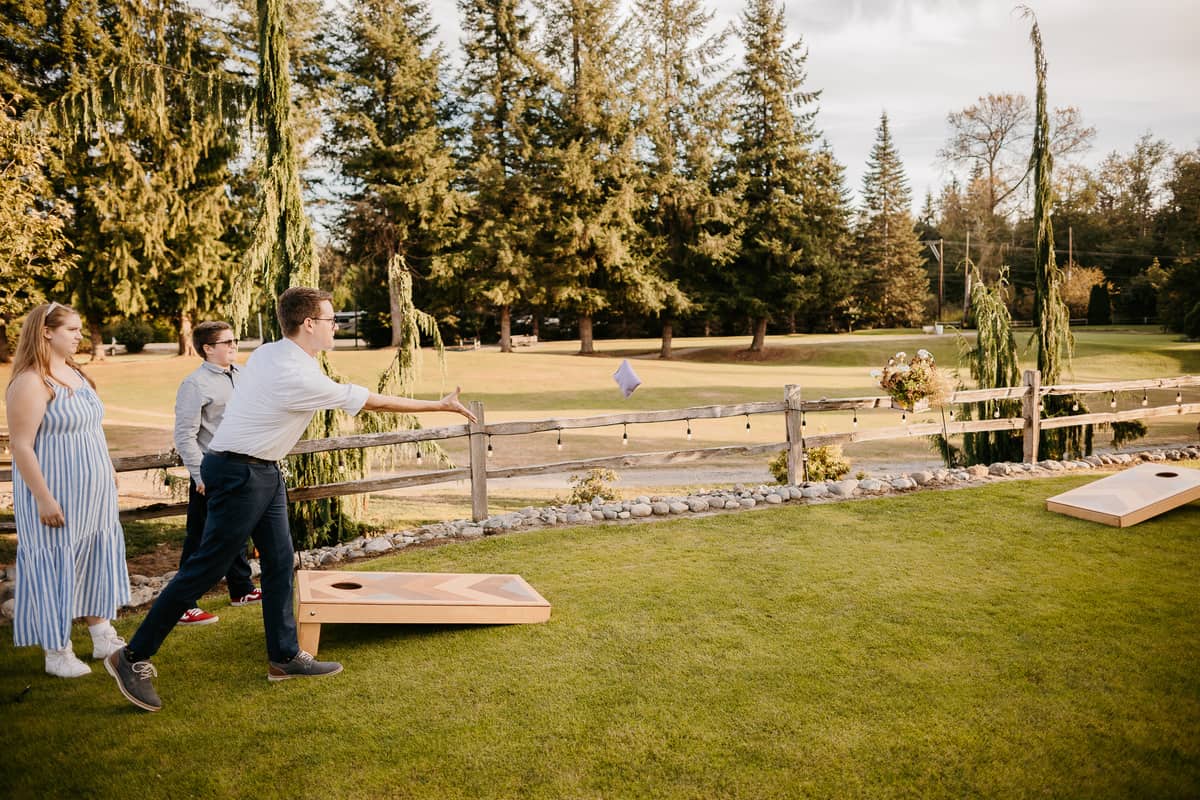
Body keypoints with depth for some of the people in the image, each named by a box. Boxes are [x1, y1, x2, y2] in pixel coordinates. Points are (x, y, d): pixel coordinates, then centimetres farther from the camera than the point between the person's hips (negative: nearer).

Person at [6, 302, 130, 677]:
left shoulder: (74, 373, 9)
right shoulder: (31, 381, -18)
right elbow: (20, 444, -21)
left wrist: (108, 469, 17)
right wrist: (43, 498, -23)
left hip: (91, 492, 9)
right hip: (56, 495, -9)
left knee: (97, 558, 14)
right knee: (54, 566, 2)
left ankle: (103, 636, 26)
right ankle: (57, 653, 15)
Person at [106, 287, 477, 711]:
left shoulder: (268, 353, 3)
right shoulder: (299, 378, -23)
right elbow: (372, 401, -17)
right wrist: (441, 405, -8)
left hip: (262, 471, 10)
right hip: (241, 473, -10)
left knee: (279, 560, 11)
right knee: (205, 568, -3)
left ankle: (285, 656, 19)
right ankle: (134, 657, 9)